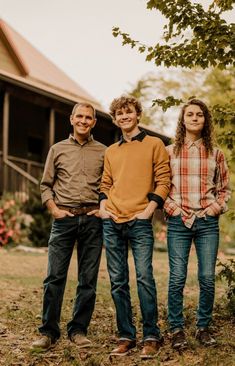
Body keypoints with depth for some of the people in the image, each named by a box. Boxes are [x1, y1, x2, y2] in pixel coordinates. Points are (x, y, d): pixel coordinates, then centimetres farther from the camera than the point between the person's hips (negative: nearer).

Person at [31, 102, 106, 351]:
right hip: (64, 218, 0)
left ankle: (78, 330, 14)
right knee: (55, 277, -4)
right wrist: (54, 209, -2)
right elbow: (46, 186, 11)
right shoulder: (57, 150, 10)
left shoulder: (103, 152, 10)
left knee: (88, 280, 3)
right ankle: (49, 332, 4)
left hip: (92, 219, 1)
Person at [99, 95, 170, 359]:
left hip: (139, 221, -5)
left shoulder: (154, 144, 5)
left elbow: (163, 180, 0)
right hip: (112, 222, 5)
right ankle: (126, 336, 12)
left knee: (144, 277, -11)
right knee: (117, 282, 5)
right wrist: (103, 205, 4)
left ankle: (151, 336, -1)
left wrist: (150, 208, -10)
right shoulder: (111, 152, 19)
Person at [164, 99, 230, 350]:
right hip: (178, 221, -1)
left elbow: (224, 189, 16)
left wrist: (216, 207, 1)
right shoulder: (169, 152, 7)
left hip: (207, 222, 1)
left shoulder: (215, 154, 10)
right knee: (177, 278, -2)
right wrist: (170, 207, -4)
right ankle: (176, 329, 10)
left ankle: (203, 327, 16)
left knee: (207, 278, 1)